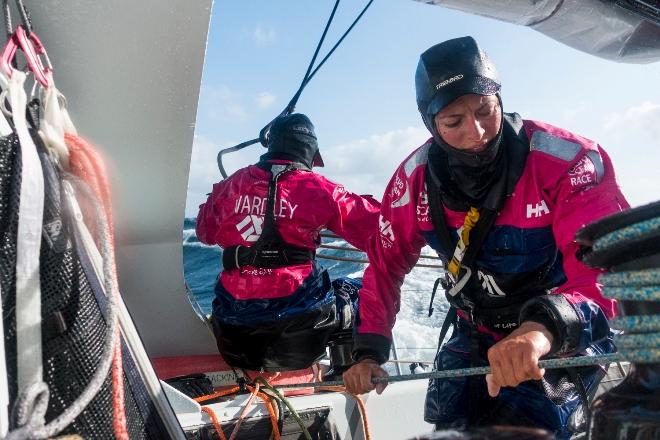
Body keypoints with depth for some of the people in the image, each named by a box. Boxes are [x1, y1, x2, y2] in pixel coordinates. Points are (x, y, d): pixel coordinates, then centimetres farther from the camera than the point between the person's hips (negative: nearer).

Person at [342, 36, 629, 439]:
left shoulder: (567, 162, -25)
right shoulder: (416, 178, -11)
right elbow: (386, 263, 0)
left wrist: (546, 326, -54)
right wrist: (369, 350, -7)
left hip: (568, 342, -3)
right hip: (475, 338, 4)